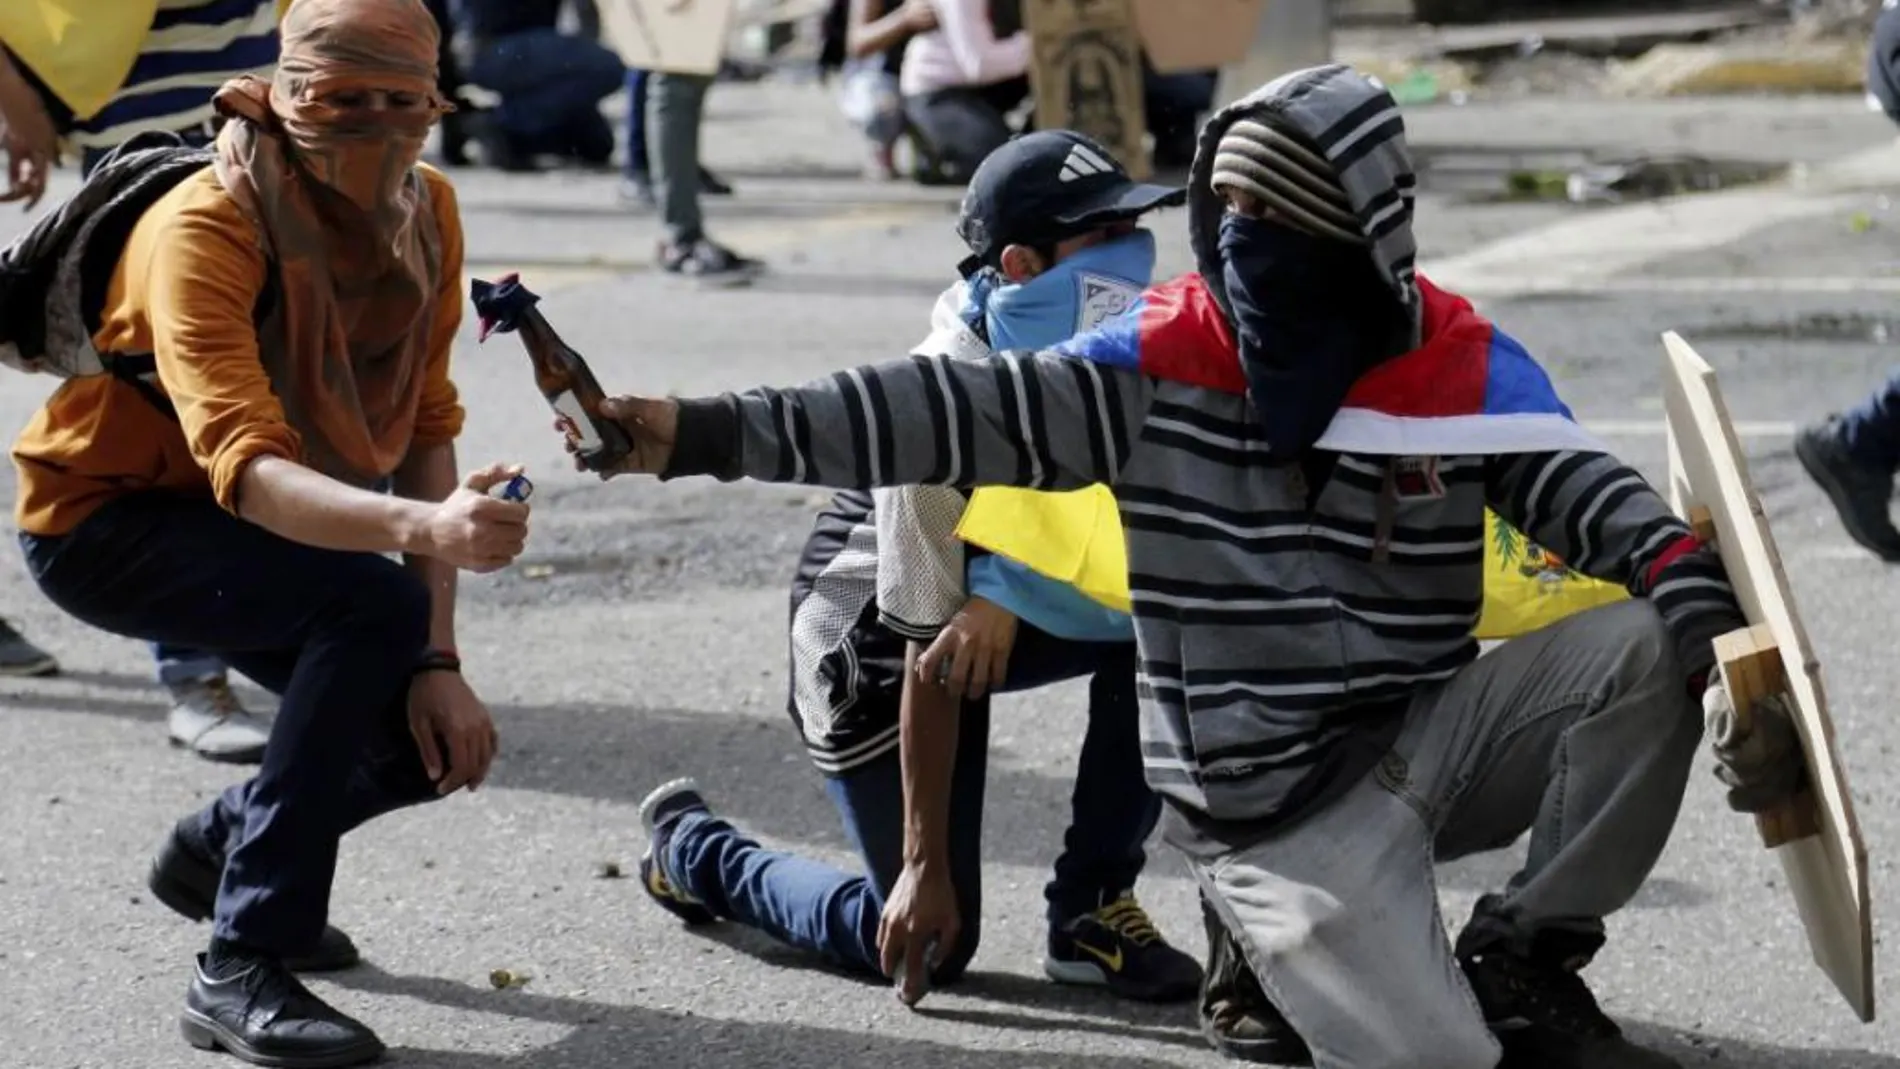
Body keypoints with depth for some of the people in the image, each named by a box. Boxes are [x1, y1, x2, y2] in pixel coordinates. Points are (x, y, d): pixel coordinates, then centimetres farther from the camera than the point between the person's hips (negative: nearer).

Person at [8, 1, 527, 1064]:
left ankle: (217, 848, 25)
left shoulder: (427, 211, -10)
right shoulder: (206, 227, -30)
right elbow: (243, 466, -42)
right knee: (375, 605, -30)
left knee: (440, 736, -5)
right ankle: (243, 974, -23)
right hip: (106, 520, -7)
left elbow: (425, 433, -7)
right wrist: (421, 530, -59)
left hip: (251, 528, 7)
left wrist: (437, 663, -15)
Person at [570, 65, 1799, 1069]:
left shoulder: (1465, 367, -3)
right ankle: (1277, 923, 12)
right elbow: (952, 413, -14)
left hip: (1430, 737, 4)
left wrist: (1713, 624, -30)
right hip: (1280, 799, -4)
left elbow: (1594, 499, -9)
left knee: (1643, 651, -19)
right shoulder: (1160, 360, -8)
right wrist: (700, 434, -22)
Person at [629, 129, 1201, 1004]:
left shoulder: (1108, 354, -16)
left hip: (1003, 598, 6)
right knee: (923, 942, -6)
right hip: (874, 633, -6)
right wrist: (926, 866, -24)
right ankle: (691, 846, 19)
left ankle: (1091, 910, -7)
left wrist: (1004, 595, -35)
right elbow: (929, 654, -28)